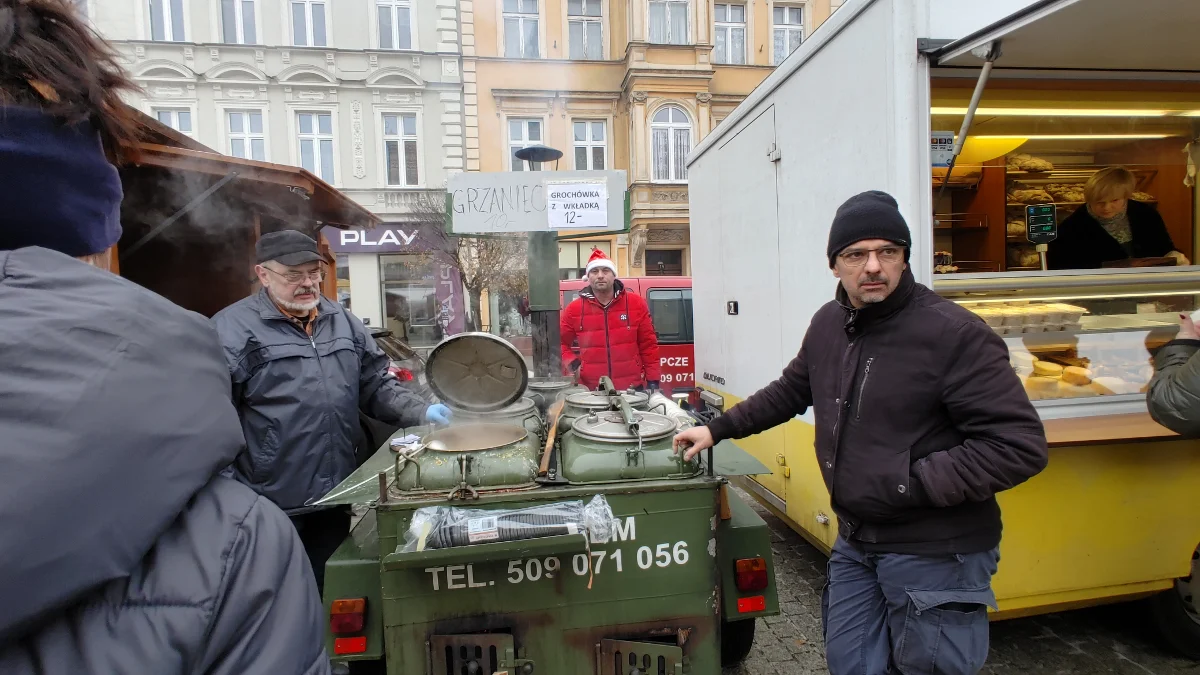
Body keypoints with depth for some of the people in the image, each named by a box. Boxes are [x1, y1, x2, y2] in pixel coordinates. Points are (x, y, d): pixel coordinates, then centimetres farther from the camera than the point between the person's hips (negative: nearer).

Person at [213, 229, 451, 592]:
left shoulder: (343, 322, 8)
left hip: (336, 496, 5)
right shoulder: (233, 328, -9)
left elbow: (377, 385, 11)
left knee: (327, 593, 21)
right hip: (270, 505, -5)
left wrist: (421, 411, -4)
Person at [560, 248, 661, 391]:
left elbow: (648, 344, 4)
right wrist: (572, 363, -5)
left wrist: (653, 379, 1)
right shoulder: (574, 309, 1)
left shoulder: (636, 303, 1)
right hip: (591, 391, 0)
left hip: (632, 389, 0)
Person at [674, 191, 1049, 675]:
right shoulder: (828, 324, 2)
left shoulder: (955, 334, -19)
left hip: (934, 557, -6)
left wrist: (911, 484, -23)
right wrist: (718, 429, 13)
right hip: (855, 544, 6)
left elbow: (1021, 445, -19)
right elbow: (790, 391, 15)